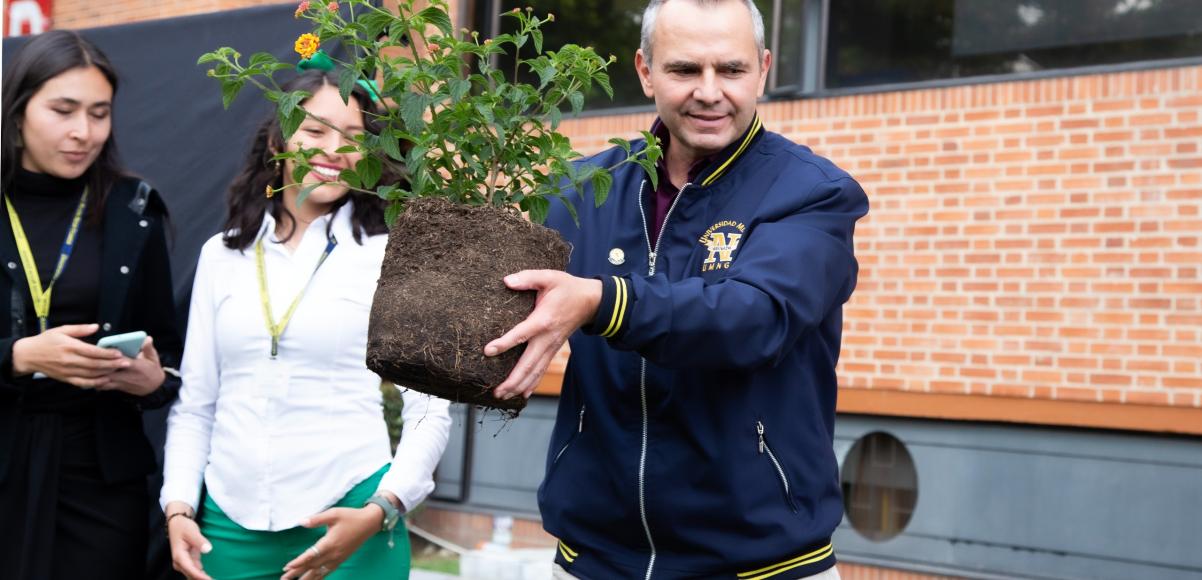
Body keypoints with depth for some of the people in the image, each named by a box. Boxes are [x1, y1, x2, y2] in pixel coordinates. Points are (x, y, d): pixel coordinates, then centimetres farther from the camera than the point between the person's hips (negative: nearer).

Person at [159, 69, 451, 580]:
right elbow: (194, 405, 11)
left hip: (350, 526, -3)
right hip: (230, 525, 3)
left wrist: (380, 511, -15)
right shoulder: (221, 255, 8)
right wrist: (179, 509, 0)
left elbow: (428, 412, -3)